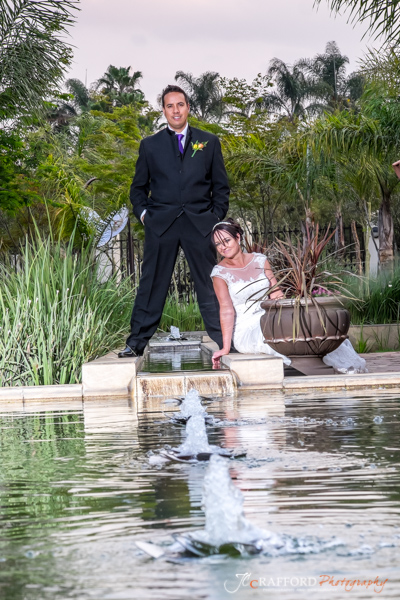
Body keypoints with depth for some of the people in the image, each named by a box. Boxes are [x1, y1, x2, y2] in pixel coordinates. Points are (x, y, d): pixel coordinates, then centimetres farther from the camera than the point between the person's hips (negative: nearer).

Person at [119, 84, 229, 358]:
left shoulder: (209, 142, 12)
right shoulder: (150, 145, 12)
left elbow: (221, 185, 14)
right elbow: (139, 187, 17)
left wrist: (216, 216, 3)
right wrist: (143, 212, 2)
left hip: (199, 224, 0)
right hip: (160, 223, 0)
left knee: (210, 285, 2)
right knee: (152, 285, 0)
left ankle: (224, 342, 7)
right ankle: (137, 343, 5)